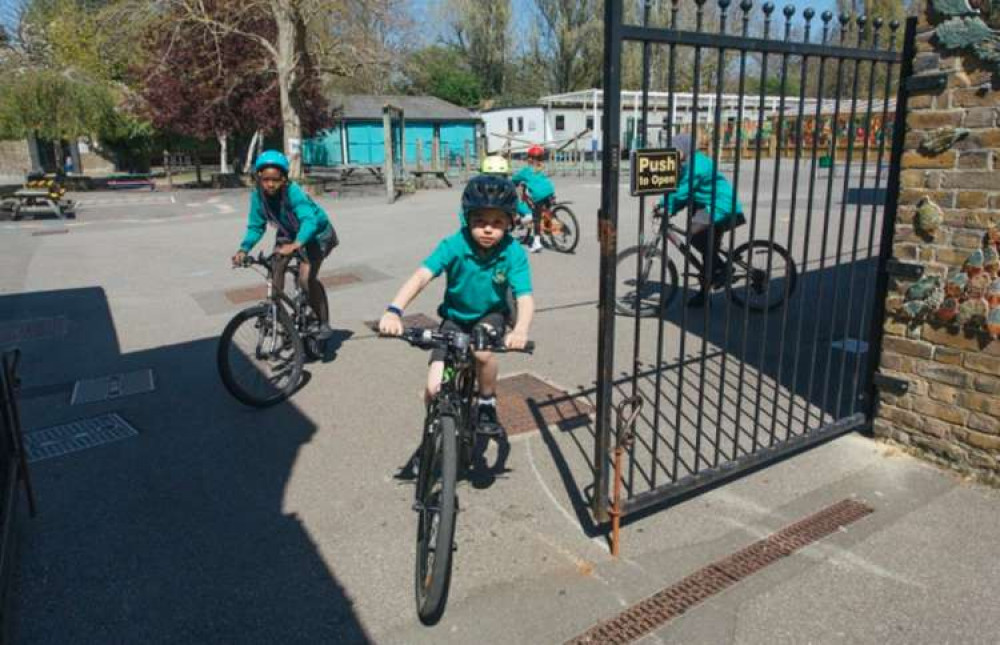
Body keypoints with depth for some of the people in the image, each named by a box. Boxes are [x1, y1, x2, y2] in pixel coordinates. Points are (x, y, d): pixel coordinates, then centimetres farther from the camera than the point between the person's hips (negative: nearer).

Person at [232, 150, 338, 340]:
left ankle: (324, 324, -7)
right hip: (287, 233, 6)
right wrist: (243, 250, -31)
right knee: (275, 270, -8)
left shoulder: (293, 192, -36)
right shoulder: (258, 196, -20)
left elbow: (309, 220, -49)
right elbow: (256, 227, -13)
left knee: (306, 278, -21)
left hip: (315, 233, -6)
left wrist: (296, 244, -66)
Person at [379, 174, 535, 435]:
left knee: (482, 353, -34)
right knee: (434, 390, -12)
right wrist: (394, 311, -53)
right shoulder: (453, 245, -26)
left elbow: (525, 297, -31)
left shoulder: (513, 252, -23)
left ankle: (487, 406, -2)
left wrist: (521, 329, -53)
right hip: (455, 317, 0)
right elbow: (421, 276, -36)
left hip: (491, 315, 0)